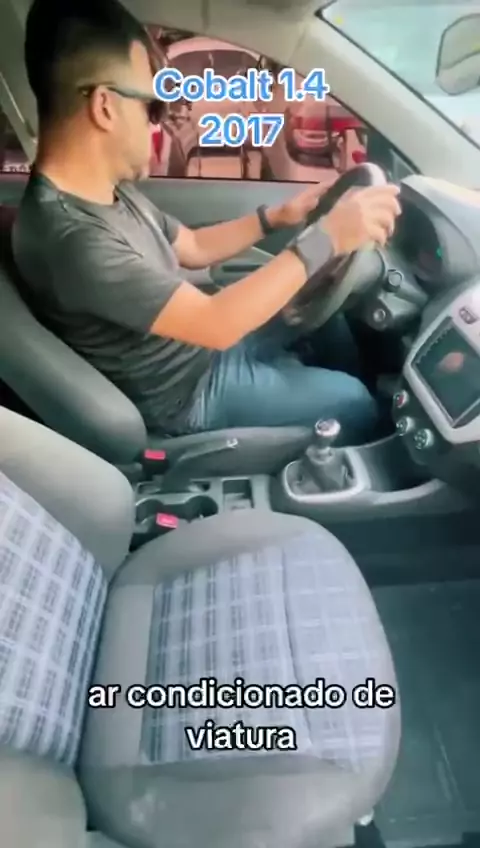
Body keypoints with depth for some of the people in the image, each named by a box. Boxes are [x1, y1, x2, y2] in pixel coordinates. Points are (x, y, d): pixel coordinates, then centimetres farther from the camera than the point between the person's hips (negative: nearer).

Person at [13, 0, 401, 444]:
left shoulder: (110, 189, -3)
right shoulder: (70, 236, -34)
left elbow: (194, 246, 10)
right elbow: (218, 324, -36)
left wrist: (277, 216, 0)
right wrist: (325, 238, -32)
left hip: (204, 342, 9)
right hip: (189, 391, -9)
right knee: (353, 403, 0)